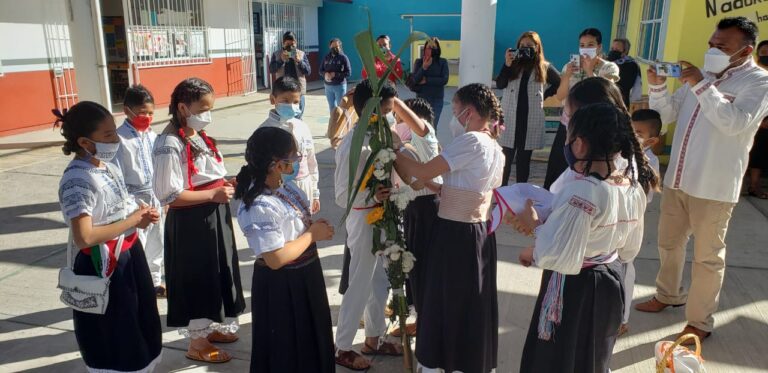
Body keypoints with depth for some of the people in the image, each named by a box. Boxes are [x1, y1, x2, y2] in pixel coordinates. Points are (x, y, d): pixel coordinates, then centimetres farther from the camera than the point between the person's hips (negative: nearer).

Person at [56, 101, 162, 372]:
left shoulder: (107, 167, 4)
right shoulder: (77, 181, -23)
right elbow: (84, 237, -32)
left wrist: (141, 215, -2)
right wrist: (132, 221, -22)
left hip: (129, 256, 9)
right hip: (104, 268, -9)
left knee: (141, 328, 24)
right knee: (114, 343, 9)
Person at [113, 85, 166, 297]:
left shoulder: (152, 135, 5)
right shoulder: (120, 138, -13)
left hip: (155, 197, 7)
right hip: (135, 200, -7)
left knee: (156, 242, 18)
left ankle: (154, 282, 35)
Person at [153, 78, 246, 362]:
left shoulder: (199, 136, 7)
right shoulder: (170, 145, -20)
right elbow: (169, 196, -23)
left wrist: (225, 184, 0)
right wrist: (214, 194, -22)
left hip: (213, 217, 9)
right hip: (190, 223, -9)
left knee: (216, 275, 21)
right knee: (197, 279, 5)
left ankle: (210, 328, 41)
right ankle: (197, 343, 23)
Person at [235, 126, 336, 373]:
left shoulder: (284, 185, -2)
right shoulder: (260, 207, -31)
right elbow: (276, 258, -30)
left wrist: (316, 227, 0)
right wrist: (312, 235, -20)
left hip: (303, 277, 9)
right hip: (281, 287, -9)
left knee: (310, 341, 28)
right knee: (289, 352, 13)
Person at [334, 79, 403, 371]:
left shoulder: (375, 136, 3)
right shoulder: (354, 146, -24)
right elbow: (342, 197, -23)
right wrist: (372, 196, -37)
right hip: (364, 221, -9)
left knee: (380, 284, 21)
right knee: (359, 287, 6)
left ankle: (374, 338, 40)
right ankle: (342, 348, 26)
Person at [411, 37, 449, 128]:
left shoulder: (443, 62, -2)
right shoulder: (419, 62, -1)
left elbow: (444, 80, -10)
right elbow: (415, 79, -9)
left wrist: (426, 80, -11)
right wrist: (424, 67, -23)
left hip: (437, 99, 0)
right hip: (421, 98, 0)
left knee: (433, 126, 6)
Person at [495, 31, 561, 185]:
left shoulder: (544, 67, 5)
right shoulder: (513, 64, 6)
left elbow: (560, 84, 15)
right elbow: (499, 85, -6)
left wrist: (543, 96, 5)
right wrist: (507, 64, -16)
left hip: (531, 120, 0)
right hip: (509, 118, 0)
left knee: (524, 159, 8)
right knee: (505, 157, 0)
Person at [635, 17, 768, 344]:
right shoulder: (701, 76, 11)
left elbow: (735, 123, -25)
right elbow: (667, 115, 10)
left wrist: (702, 86, -26)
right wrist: (657, 85, -7)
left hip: (714, 187, -6)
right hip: (677, 178, 7)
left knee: (707, 256, 4)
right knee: (669, 243, 19)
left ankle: (700, 321, 19)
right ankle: (668, 295, 40)